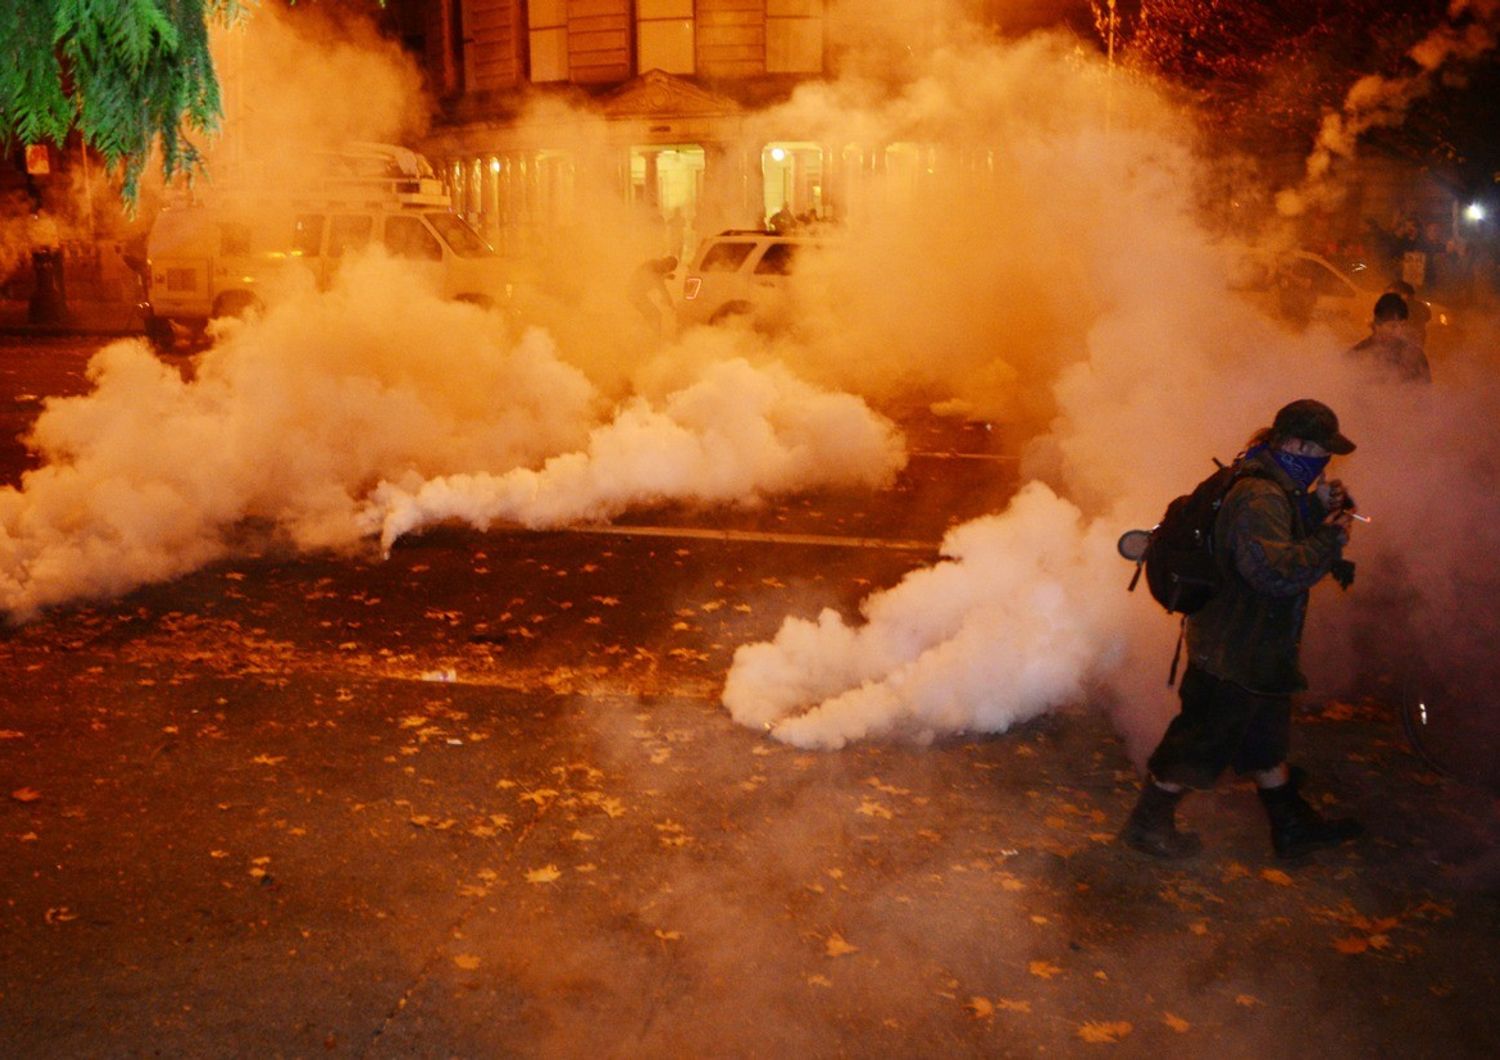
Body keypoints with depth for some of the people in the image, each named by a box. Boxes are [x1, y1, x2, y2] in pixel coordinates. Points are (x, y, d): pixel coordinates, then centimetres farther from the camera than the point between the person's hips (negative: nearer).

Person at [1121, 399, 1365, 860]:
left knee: (1267, 741, 24)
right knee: (1200, 743, 3)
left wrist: (1320, 508, 2)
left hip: (1258, 649, 11)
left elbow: (1292, 538, 19)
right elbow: (1277, 570, -37)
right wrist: (1329, 539, -26)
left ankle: (1293, 826, 40)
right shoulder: (1258, 498, -27)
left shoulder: (1279, 490, 9)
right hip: (1233, 655, -11)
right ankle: (1148, 824, 18)